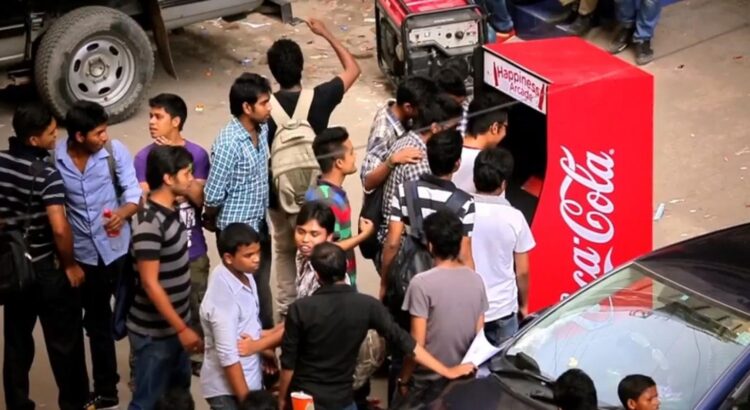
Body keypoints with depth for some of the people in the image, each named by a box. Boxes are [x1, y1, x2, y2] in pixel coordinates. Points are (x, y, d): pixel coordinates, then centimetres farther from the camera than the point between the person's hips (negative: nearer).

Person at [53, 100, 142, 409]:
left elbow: (134, 193, -11)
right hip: (84, 255, 2)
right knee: (97, 323, 15)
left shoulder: (115, 151, -12)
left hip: (119, 248, -1)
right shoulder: (54, 158, -11)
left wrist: (122, 214, -32)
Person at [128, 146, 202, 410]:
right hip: (154, 332, -9)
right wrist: (182, 329, -23)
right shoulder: (149, 223, -25)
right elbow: (150, 284, -25)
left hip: (174, 325, 9)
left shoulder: (170, 210, 3)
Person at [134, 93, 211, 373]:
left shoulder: (196, 154, -6)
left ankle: (197, 356, 33)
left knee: (197, 305, 14)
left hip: (193, 248, 1)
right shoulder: (144, 157, -7)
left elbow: (200, 198, -13)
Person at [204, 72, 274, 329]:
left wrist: (264, 218, 15)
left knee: (262, 288, 21)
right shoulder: (229, 143, -26)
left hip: (260, 225, 7)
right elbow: (213, 196, -21)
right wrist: (210, 222, -3)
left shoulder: (262, 129, -1)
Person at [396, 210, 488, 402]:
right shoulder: (476, 280, -1)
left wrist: (404, 379, -5)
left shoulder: (422, 283, -17)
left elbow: (417, 343, -16)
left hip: (428, 381, -5)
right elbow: (479, 335, 6)